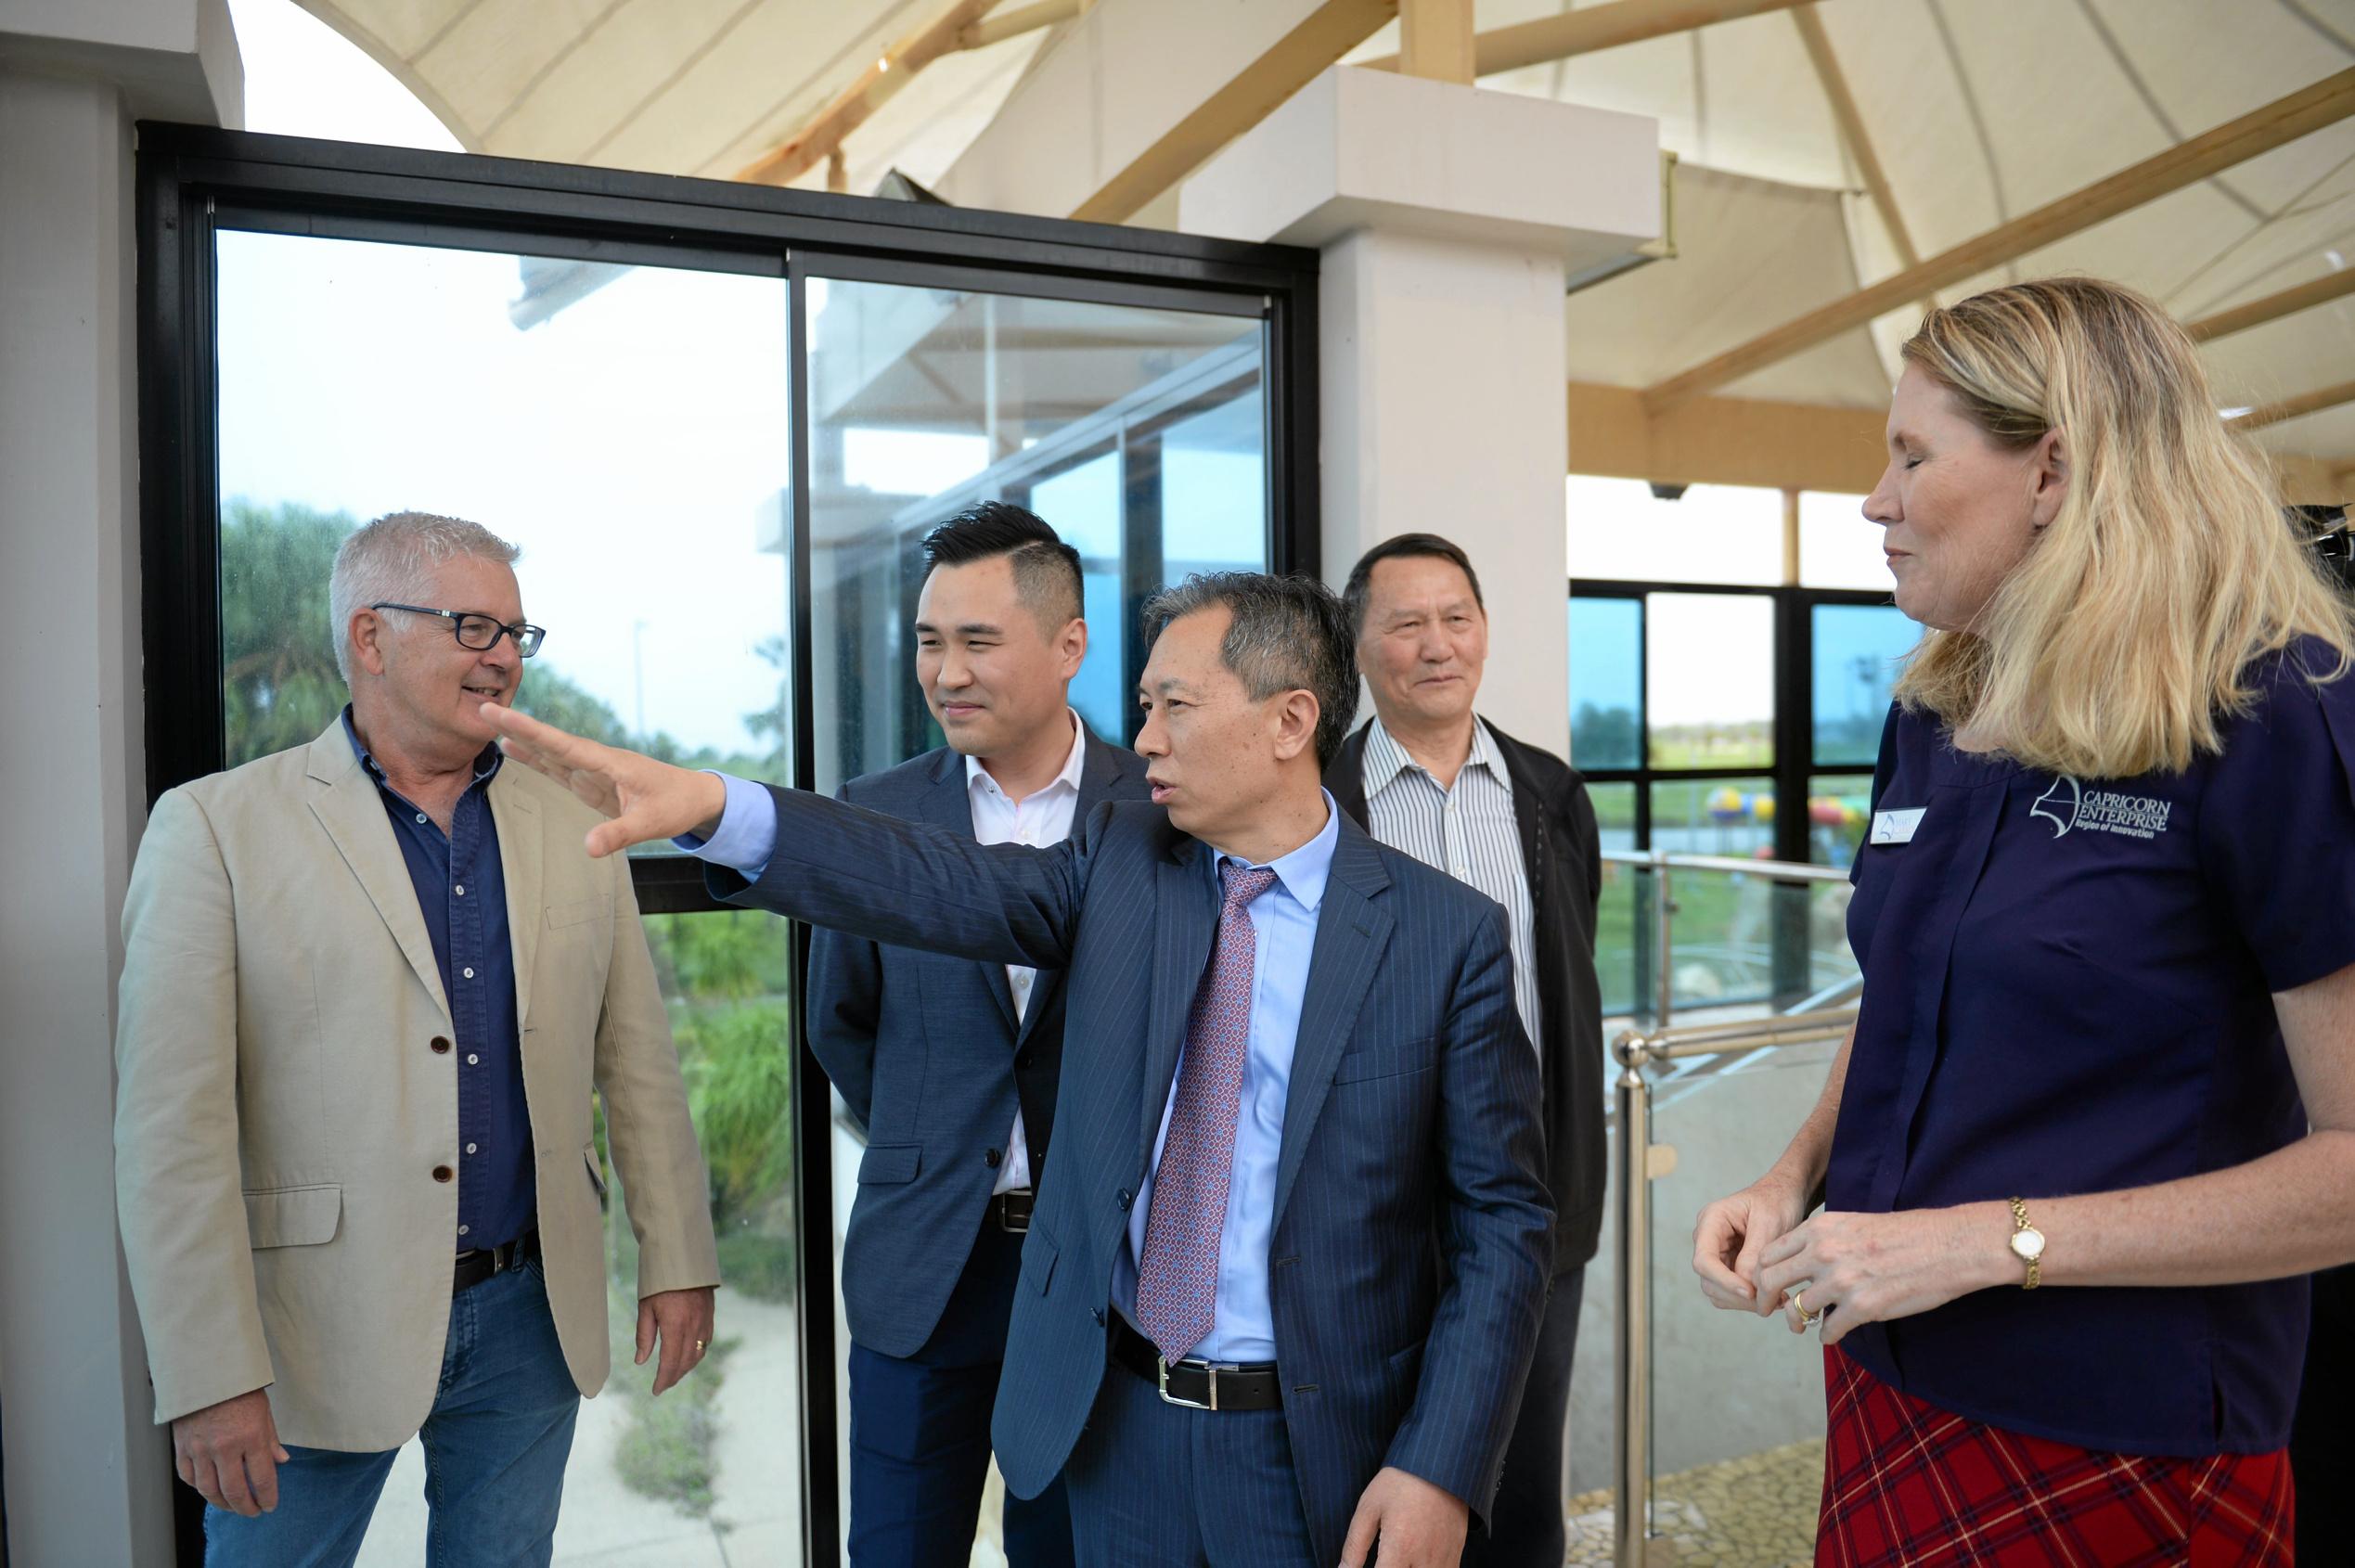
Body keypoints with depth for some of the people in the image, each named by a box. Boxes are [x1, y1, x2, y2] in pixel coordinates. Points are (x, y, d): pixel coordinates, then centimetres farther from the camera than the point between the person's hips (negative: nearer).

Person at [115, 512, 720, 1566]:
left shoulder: (573, 826, 5)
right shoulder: (217, 826, -7)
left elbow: (638, 1061, 7)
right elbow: (173, 1123, -10)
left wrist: (675, 1260, 5)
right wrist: (209, 1379, -13)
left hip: (531, 1317, 4)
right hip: (316, 1331, -3)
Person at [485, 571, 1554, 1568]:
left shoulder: (1447, 935, -10)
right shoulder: (1122, 861, -1)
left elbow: (1502, 1219, -8)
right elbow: (941, 884, -15)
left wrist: (1442, 1471, -14)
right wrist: (713, 805, -28)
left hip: (1318, 1455, -3)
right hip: (1115, 1426, 4)